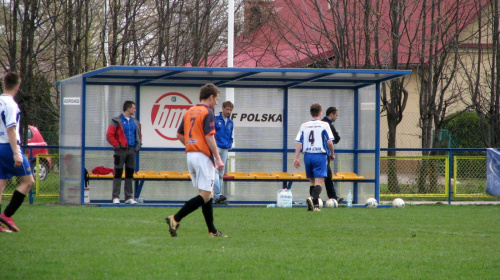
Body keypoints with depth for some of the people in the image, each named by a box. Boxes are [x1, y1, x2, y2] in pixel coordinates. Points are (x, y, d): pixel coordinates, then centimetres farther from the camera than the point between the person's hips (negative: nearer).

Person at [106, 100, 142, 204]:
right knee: (118, 174, -4)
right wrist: (117, 145, -13)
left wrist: (138, 144, 10)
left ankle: (129, 197, 12)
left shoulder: (135, 122, 14)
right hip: (121, 151, -6)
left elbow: (139, 134, 25)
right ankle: (116, 197, -3)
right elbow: (110, 135, -10)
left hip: (132, 150, 6)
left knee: (130, 174, 8)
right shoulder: (117, 121, -6)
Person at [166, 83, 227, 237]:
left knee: (208, 194, 13)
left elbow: (179, 134, 16)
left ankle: (212, 231, 13)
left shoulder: (189, 112, 15)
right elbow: (209, 136, -17)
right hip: (203, 156, -9)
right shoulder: (207, 112, -9)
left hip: (190, 154, 9)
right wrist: (218, 159, -14)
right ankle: (175, 219, -18)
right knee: (205, 195, -7)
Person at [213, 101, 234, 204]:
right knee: (216, 171, -17)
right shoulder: (215, 119, -1)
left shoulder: (231, 123, 15)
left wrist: (229, 145, 7)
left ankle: (217, 198, 8)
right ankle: (218, 195, -28)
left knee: (221, 174, 7)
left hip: (225, 149, 6)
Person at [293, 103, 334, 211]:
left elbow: (298, 143, 3)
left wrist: (296, 158, 3)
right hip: (320, 155, -4)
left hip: (308, 156, 4)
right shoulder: (324, 125, -3)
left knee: (312, 182, 17)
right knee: (319, 183, -8)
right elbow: (329, 142, -7)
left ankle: (316, 205, 19)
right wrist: (332, 154, 10)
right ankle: (312, 198, -35)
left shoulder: (304, 126, 7)